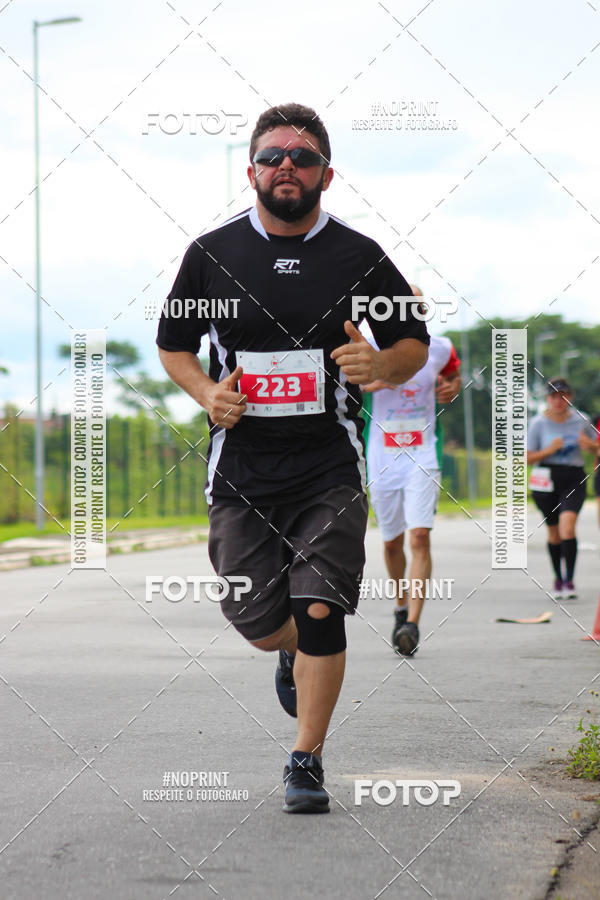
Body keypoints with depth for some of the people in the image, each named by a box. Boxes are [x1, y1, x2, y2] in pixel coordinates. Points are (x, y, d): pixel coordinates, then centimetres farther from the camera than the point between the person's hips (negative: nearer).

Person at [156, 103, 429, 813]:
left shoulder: (360, 258, 1)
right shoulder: (211, 254, 3)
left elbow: (416, 344, 9)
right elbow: (173, 343, 15)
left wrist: (382, 363, -14)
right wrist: (207, 393, -5)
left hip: (330, 469, -1)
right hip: (241, 470, 1)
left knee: (319, 613, -11)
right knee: (256, 621, 5)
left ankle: (307, 761, 4)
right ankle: (295, 653, 42)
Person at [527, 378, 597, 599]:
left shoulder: (581, 420, 3)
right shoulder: (538, 423, -1)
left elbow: (596, 448, 15)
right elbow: (527, 458, 0)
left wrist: (588, 444, -9)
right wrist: (549, 451, -16)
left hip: (574, 479, -1)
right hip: (547, 479, 1)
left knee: (567, 524, -21)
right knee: (554, 531, 8)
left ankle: (569, 581, -20)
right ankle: (558, 578, 27)